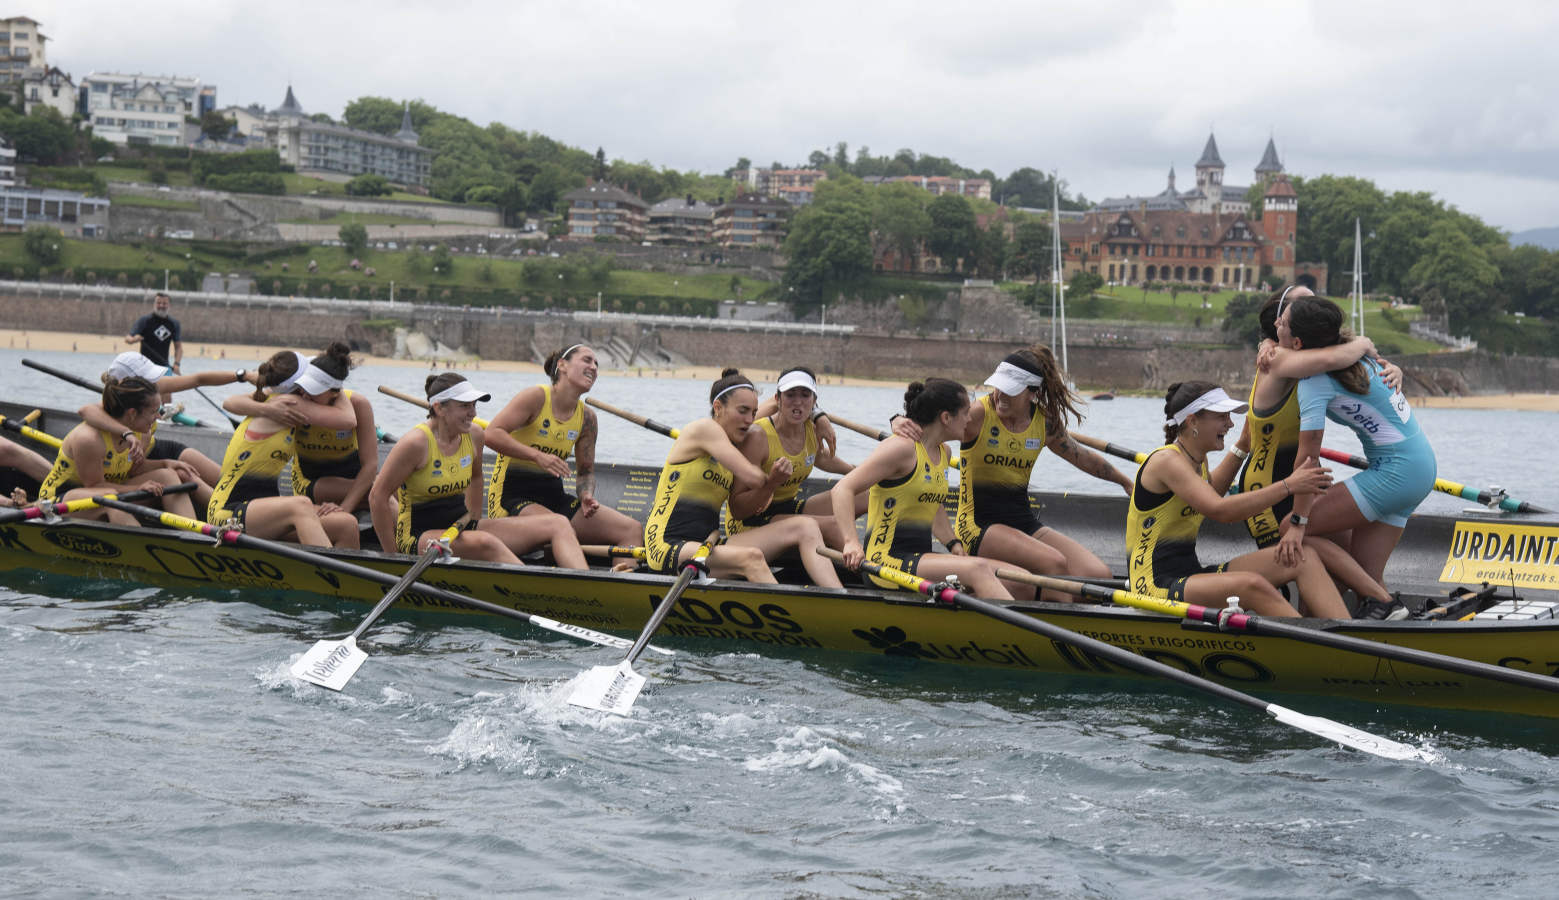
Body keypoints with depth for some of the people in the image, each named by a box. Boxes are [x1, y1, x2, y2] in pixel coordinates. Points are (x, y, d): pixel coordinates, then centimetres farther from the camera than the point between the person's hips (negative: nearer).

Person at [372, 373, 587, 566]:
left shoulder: (473, 435, 4)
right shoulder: (417, 442, -17)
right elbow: (378, 496, -14)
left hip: (460, 528, 8)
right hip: (419, 536, -8)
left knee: (558, 524, -8)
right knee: (485, 543, -40)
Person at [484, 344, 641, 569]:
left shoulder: (587, 417, 9)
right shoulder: (536, 397, -10)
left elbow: (586, 471, 17)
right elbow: (491, 434, -20)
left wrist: (587, 496, -6)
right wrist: (538, 456, -27)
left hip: (554, 496, 7)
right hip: (513, 497, -7)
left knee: (633, 529, -8)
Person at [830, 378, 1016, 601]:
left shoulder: (944, 453, 16)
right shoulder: (902, 447, -11)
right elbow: (842, 489, -16)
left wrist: (953, 544, 13)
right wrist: (851, 542, -30)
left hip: (919, 558, 9)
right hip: (887, 558, -9)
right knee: (977, 569, -30)